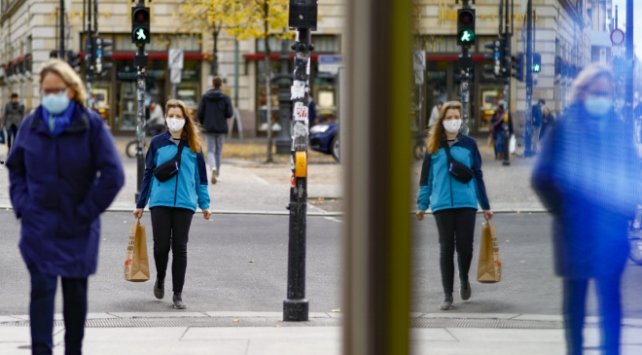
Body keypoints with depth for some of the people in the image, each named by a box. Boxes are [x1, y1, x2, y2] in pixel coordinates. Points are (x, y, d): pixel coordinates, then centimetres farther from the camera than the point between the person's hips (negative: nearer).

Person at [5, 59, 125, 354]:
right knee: (41, 288, -10)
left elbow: (113, 175, -8)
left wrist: (87, 211, -10)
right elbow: (15, 167, 17)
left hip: (77, 228, -1)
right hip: (38, 225, 1)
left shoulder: (91, 125, -7)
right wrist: (22, 204, 3)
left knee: (75, 291, 11)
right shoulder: (31, 125, 2)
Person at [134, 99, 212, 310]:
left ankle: (178, 294, 10)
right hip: (160, 203, 0)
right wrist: (141, 204, 10)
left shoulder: (194, 146, 6)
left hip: (185, 204, 0)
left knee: (180, 248, 2)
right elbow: (148, 173, 9)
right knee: (161, 246, -3)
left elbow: (200, 176, 11)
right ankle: (160, 279, 27)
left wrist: (205, 204, 8)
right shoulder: (158, 143, 5)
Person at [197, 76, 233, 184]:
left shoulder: (205, 97, -3)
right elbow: (230, 114, -9)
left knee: (210, 151, 1)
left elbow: (200, 113, -3)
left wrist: (203, 123, 15)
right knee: (218, 151, 12)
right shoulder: (225, 98, -6)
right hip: (221, 128, 0)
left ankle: (213, 168, -26)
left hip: (209, 128, 0)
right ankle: (217, 173, 18)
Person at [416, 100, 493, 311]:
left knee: (465, 247, -2)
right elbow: (426, 177, 9)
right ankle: (448, 295, 9)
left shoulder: (469, 144, 6)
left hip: (466, 204, 0)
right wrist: (422, 205, 4)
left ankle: (464, 280, 29)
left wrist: (485, 206, 11)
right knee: (446, 249, 1)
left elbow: (477, 175, 10)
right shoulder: (433, 147, 6)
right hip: (442, 205, 0)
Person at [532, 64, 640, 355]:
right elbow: (542, 177, -3)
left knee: (610, 297, -1)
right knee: (574, 297, 7)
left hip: (612, 230, 2)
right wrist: (560, 209, -5)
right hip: (575, 230, -2)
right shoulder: (564, 128, -4)